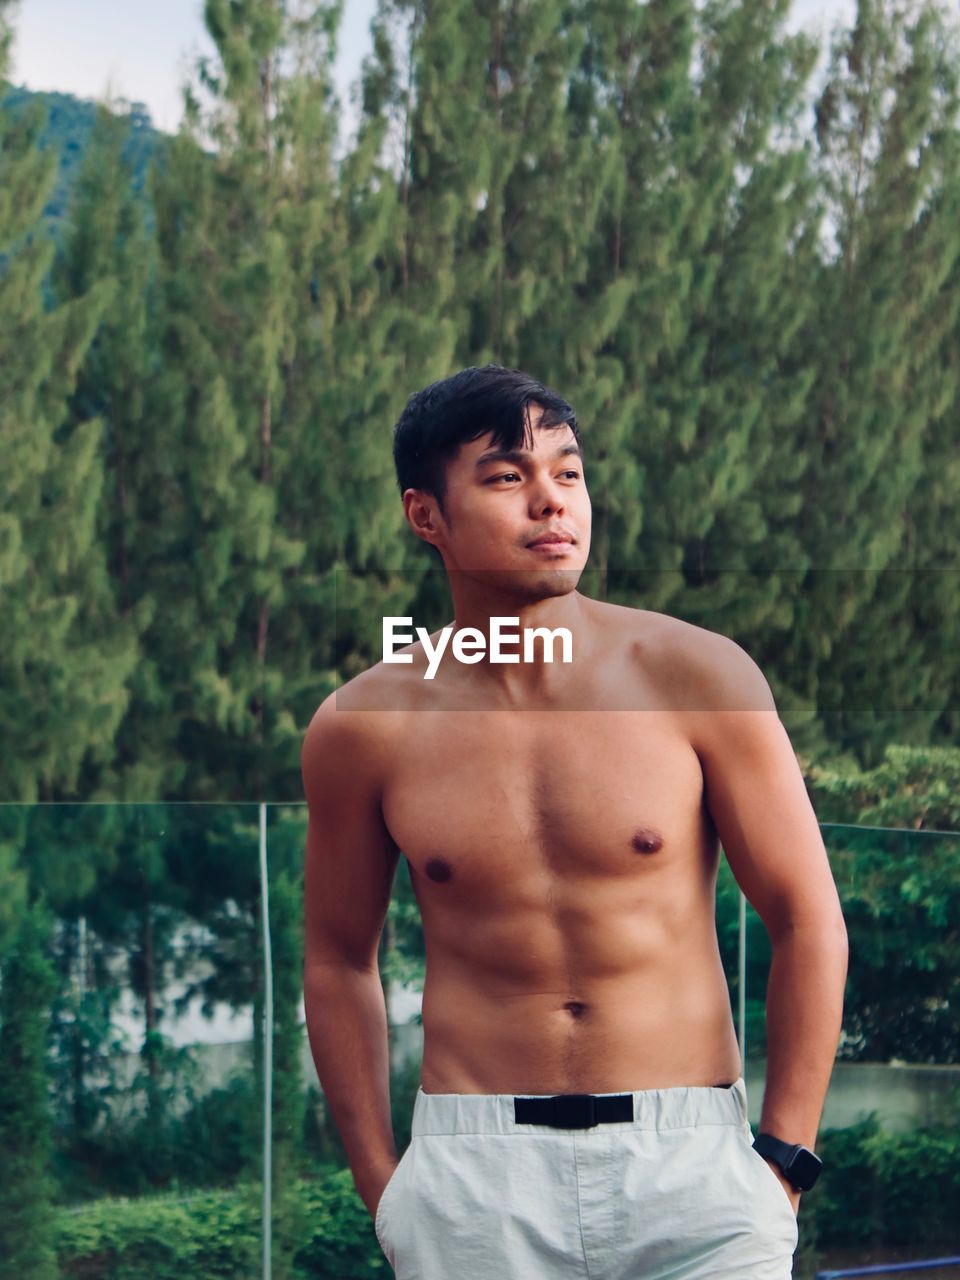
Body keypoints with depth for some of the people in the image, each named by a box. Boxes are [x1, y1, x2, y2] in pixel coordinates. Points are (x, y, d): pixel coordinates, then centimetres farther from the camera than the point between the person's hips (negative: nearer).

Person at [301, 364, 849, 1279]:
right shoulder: (362, 729, 1)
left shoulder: (696, 677, -2)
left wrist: (781, 1167, -2)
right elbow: (337, 958, 12)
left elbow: (807, 922, 1)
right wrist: (382, 1192, 7)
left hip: (689, 1167, 0)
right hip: (475, 1178, 1)